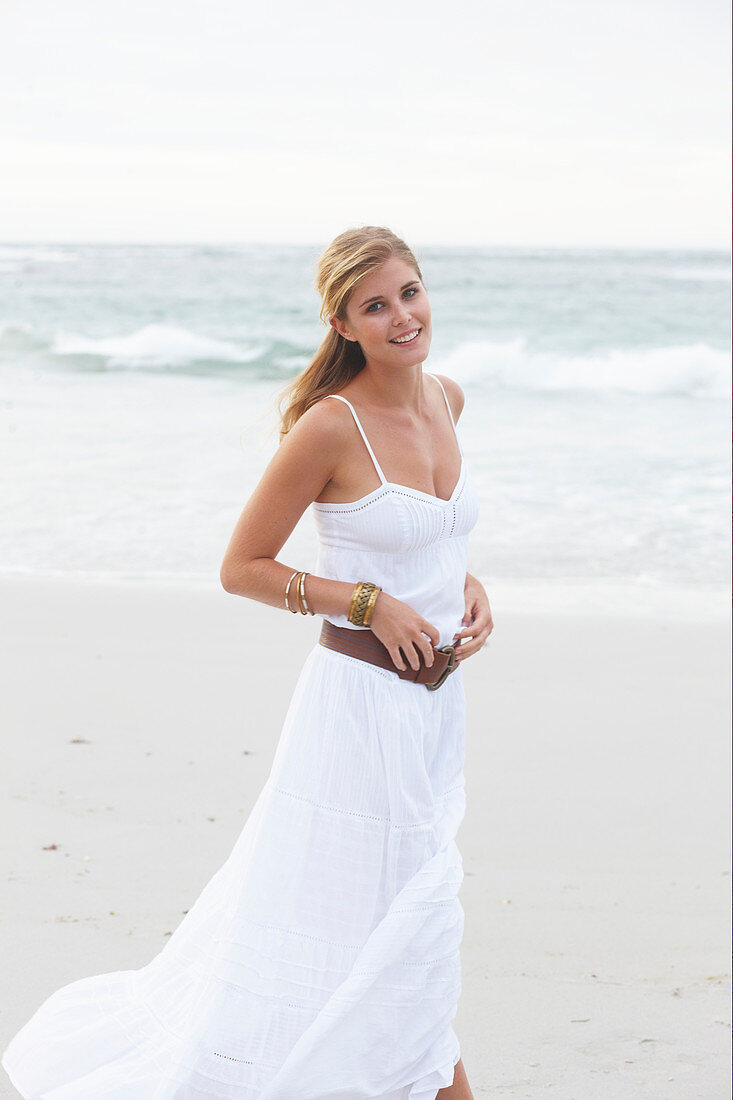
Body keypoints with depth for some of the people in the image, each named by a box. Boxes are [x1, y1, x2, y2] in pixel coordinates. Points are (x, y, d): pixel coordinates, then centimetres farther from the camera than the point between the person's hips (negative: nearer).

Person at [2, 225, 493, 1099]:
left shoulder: (445, 398, 7)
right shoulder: (330, 424, -16)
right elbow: (241, 567, -10)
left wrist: (466, 585, 5)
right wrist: (369, 603, -16)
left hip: (437, 698, 7)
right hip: (362, 697, -7)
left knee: (411, 922, 17)